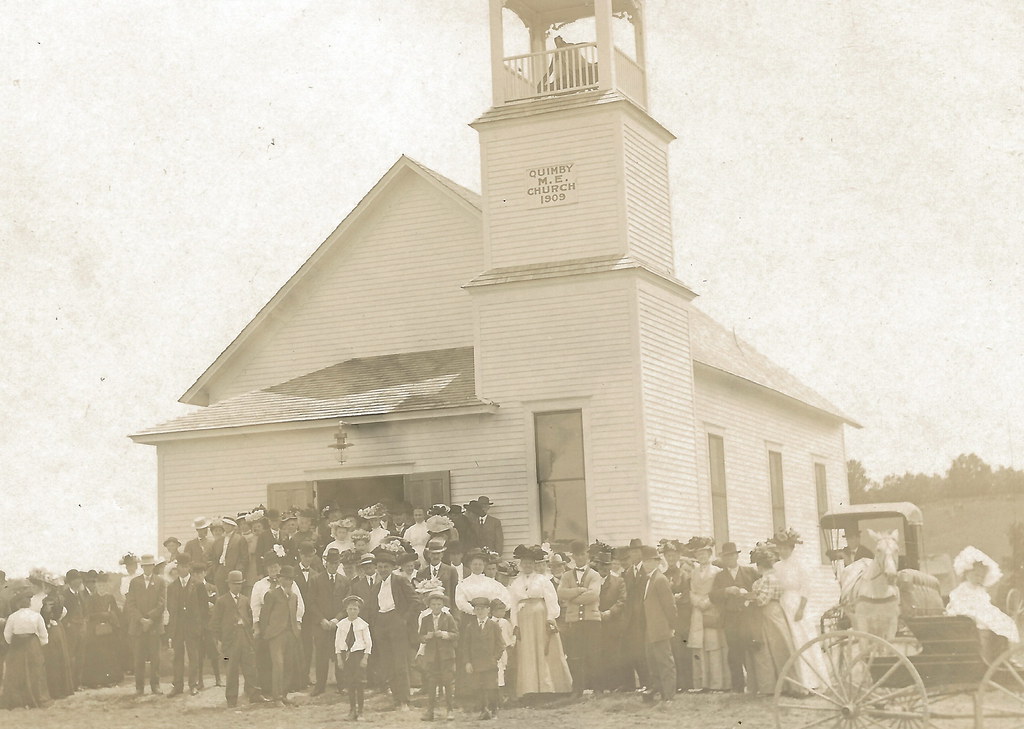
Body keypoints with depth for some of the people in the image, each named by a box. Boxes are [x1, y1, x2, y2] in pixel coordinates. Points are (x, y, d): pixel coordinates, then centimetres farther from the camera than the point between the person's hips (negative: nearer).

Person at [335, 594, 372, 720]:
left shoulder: (363, 624, -3)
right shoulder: (341, 624, 3)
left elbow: (368, 642, -1)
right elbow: (337, 642, 6)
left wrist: (365, 658, -8)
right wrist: (339, 658, 0)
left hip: (359, 653, -2)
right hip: (345, 654, 2)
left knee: (359, 684, -3)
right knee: (349, 684, 5)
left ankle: (359, 711, 6)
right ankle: (352, 710, 15)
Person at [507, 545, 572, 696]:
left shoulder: (543, 580, 4)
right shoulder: (515, 584, 11)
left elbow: (552, 601, -2)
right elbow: (512, 605, 8)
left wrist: (550, 620, -11)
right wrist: (515, 625, -2)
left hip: (542, 620, -2)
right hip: (524, 623, 2)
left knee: (547, 654, 0)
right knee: (527, 657, 0)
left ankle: (548, 687, 5)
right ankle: (530, 690, 1)